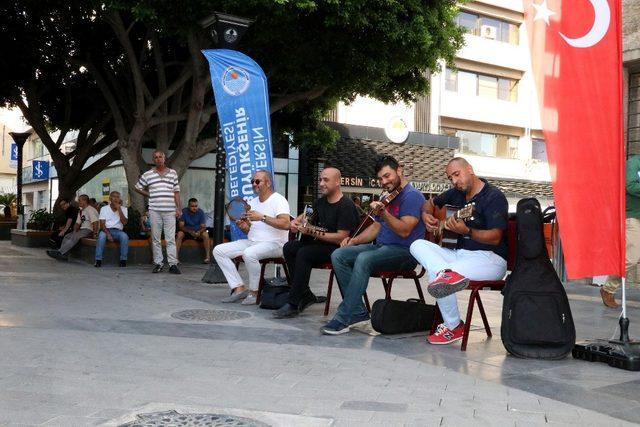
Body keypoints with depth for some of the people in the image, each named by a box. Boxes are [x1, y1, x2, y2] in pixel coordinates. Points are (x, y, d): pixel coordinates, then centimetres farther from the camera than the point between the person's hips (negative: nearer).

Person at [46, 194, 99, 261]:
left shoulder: (90, 210, -9)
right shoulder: (81, 211, 22)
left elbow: (95, 223, -19)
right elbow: (78, 223, 19)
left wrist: (94, 233, -24)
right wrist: (74, 232, 3)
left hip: (89, 230, -9)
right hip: (82, 230, 9)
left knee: (74, 237, -29)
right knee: (67, 236, -8)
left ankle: (60, 252, -32)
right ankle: (63, 255, -21)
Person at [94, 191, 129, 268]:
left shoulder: (124, 209, 8)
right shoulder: (104, 208, 6)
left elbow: (124, 222, -8)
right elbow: (102, 224, -4)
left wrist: (119, 209, -11)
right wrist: (108, 233, -22)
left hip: (118, 231, 0)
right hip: (106, 230, 0)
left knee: (124, 236, -34)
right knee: (101, 235, -35)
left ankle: (123, 260, -25)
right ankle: (98, 260, -32)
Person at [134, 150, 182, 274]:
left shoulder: (173, 173, 9)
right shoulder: (147, 175, 7)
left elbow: (176, 192, 9)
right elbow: (137, 187, 18)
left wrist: (178, 208, 1)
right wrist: (149, 195, 8)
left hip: (170, 210, 0)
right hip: (155, 210, 1)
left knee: (171, 238, -3)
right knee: (155, 238, 4)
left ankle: (173, 264, -2)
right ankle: (158, 263, 11)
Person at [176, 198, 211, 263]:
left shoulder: (200, 212, -10)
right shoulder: (184, 211, -12)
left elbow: (203, 227, -11)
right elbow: (181, 226, -16)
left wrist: (199, 232, -34)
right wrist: (190, 231, -35)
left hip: (198, 232, 0)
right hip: (186, 232, 0)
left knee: (205, 234, -30)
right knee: (179, 234, -31)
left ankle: (207, 256, -25)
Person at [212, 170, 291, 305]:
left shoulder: (278, 199, -7)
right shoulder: (252, 202, 18)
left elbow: (286, 224, -23)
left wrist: (262, 217, -24)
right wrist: (243, 227, -4)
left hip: (274, 243, -8)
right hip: (251, 242, 8)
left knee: (249, 253, -38)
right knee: (218, 250, -5)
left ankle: (254, 292, -16)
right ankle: (239, 288, -10)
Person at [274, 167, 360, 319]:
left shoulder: (346, 206, -15)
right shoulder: (320, 202, 12)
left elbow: (342, 238, -23)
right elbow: (306, 216, 30)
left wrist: (314, 233, -28)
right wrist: (296, 222, 7)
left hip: (338, 249, -9)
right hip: (320, 244, 9)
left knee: (304, 253, -28)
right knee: (289, 247, -7)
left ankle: (294, 304, -23)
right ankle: (305, 296, -6)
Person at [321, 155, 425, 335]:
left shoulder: (412, 196, -8)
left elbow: (404, 231, -20)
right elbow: (376, 227, 25)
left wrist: (383, 212, -30)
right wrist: (354, 241, 10)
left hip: (404, 251, -9)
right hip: (380, 246, 9)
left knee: (364, 259, -35)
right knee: (338, 255, -10)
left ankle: (343, 319, -31)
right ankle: (358, 312, -14)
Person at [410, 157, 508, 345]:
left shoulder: (494, 197, -9)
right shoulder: (457, 193, 14)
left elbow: (495, 237, -18)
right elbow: (430, 203, 30)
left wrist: (467, 231, -34)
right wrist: (426, 215, 6)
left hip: (491, 259, -8)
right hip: (460, 253, 8)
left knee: (435, 273, -30)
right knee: (418, 245, -11)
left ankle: (453, 327, -15)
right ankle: (447, 273, -37)